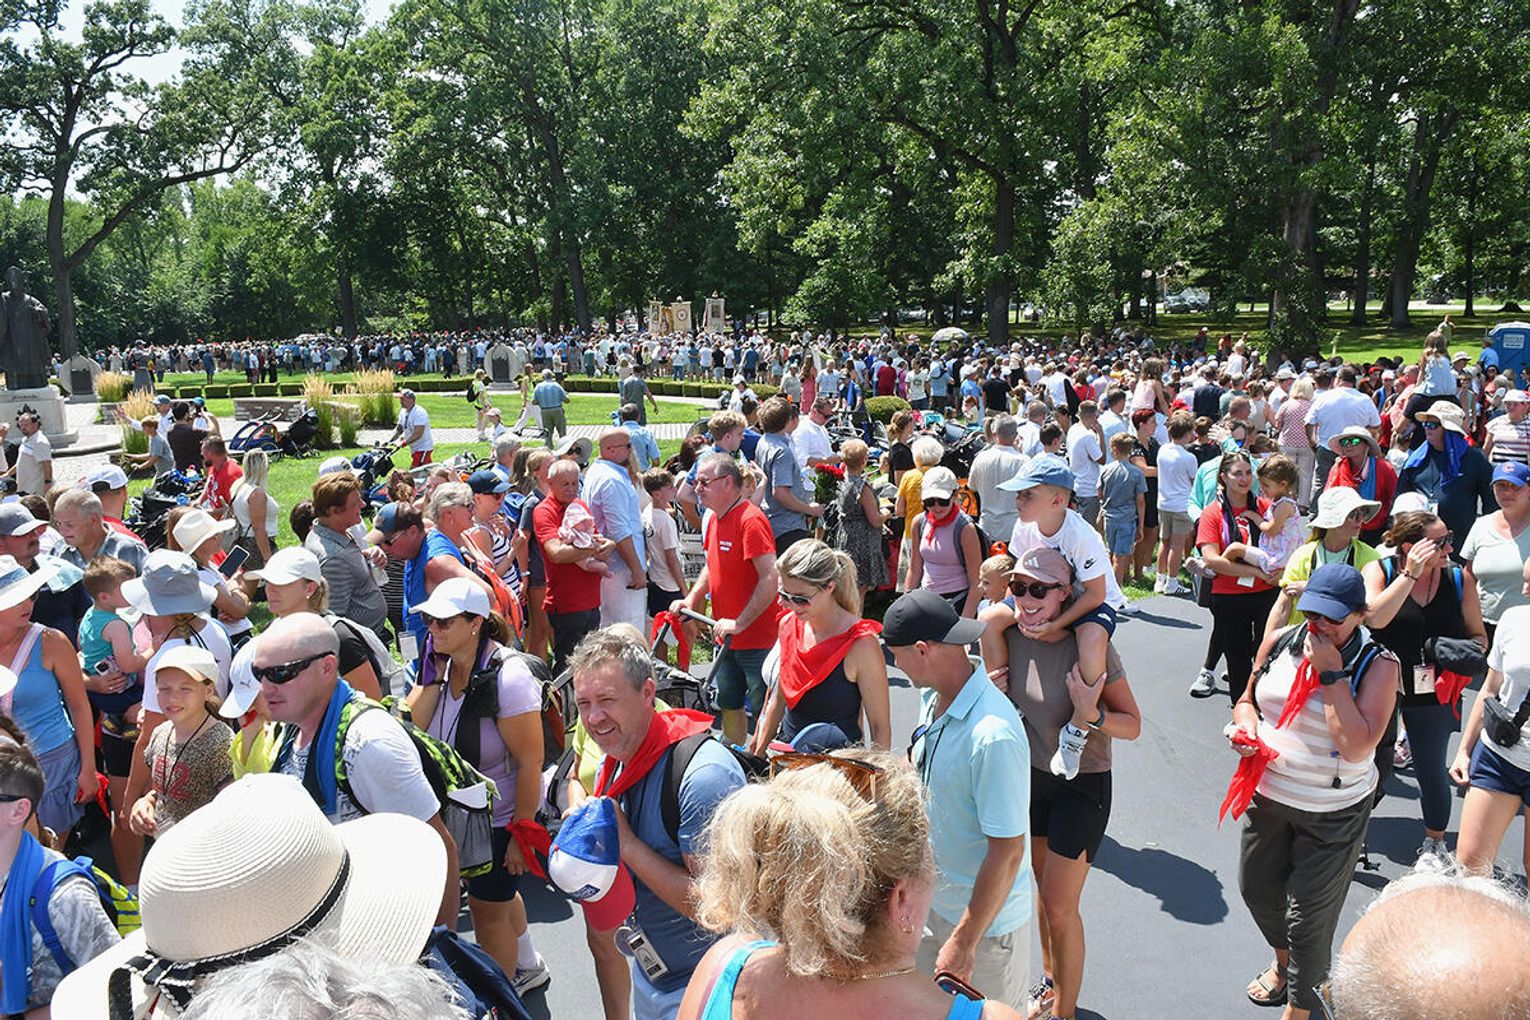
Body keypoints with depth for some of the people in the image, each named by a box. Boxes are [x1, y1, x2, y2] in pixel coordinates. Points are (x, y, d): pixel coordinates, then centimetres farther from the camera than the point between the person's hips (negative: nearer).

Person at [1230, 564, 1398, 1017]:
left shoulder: (1377, 665, -17)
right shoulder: (1280, 642, -4)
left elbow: (1357, 747, -27)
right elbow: (1247, 699, 12)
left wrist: (1331, 673, -26)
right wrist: (1246, 724, -11)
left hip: (1332, 814, -5)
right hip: (1267, 795, 5)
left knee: (1309, 916, 6)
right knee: (1257, 889, 24)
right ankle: (1282, 961, 54)